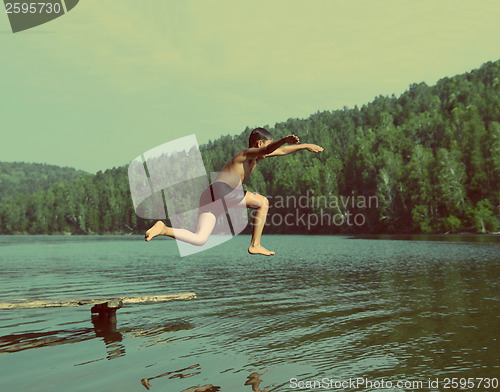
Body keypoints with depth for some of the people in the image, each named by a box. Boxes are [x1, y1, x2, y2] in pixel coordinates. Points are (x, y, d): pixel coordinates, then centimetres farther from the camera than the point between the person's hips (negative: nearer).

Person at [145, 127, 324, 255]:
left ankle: (164, 229, -9)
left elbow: (281, 151, 35)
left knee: (199, 240, 2)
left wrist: (304, 146, 38)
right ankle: (255, 245, -1)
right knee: (262, 202, -1)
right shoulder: (248, 153, 0)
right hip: (220, 190, -9)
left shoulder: (257, 156, 28)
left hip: (209, 196, 9)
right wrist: (284, 140, -40)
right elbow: (267, 150, -24)